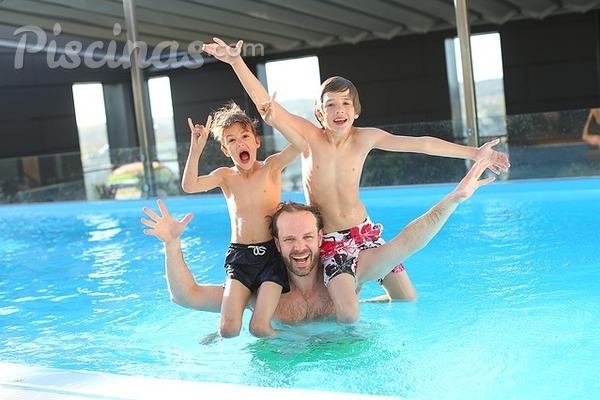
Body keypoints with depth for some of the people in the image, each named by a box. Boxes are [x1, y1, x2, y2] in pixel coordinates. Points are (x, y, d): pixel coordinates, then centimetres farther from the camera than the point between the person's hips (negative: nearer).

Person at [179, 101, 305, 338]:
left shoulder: (271, 166, 3)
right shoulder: (225, 176, 9)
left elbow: (302, 140, -13)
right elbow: (189, 186, -8)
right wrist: (196, 149, -17)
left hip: (271, 254, -2)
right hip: (239, 257, 2)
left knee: (259, 328, -13)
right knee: (229, 329, -13)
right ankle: (218, 337, 19)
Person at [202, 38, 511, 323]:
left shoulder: (365, 138, -7)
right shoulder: (308, 137, -13)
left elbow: (421, 144, -4)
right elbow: (264, 103, -21)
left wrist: (474, 153, 0)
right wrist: (236, 61, -32)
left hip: (365, 232, 4)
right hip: (329, 241, -3)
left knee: (409, 301, 6)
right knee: (349, 315, -22)